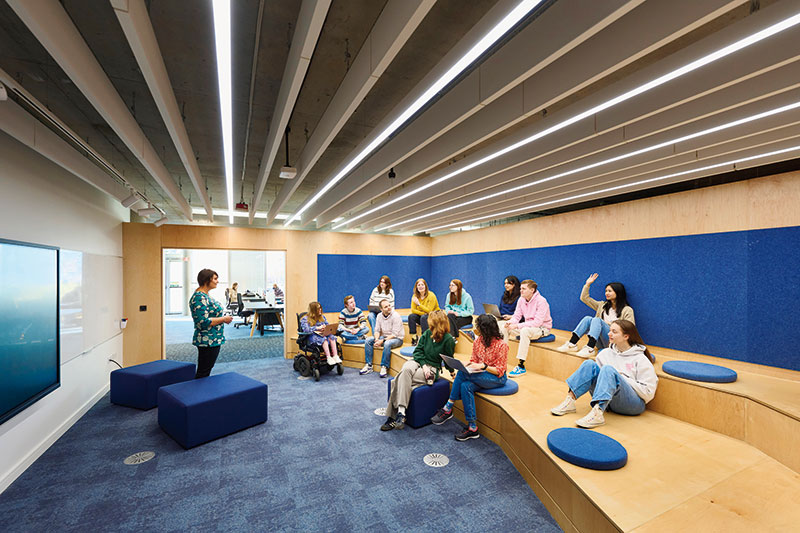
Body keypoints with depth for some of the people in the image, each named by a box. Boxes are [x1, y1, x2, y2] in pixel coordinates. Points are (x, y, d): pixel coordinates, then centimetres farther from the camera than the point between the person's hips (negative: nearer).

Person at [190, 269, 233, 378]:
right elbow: (203, 322, -25)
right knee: (203, 373, 0)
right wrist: (223, 319, -16)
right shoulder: (199, 297, -19)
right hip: (208, 341, -10)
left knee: (206, 371, 17)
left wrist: (224, 318, 8)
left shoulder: (205, 295, 12)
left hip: (214, 340, 10)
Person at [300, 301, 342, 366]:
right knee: (323, 339, -37)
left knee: (331, 337, -30)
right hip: (312, 336, -4)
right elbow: (306, 330, -14)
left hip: (323, 334, 5)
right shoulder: (305, 319, 1)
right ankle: (328, 357, -42)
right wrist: (318, 328, -16)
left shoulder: (322, 317, 18)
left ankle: (335, 356, -39)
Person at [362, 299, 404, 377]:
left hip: (397, 338, -6)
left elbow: (394, 334, -21)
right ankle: (369, 365, -6)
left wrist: (382, 341, -26)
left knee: (387, 343, -37)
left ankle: (384, 367, -22)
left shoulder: (396, 316, -18)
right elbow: (377, 330, 4)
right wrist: (377, 339, -17)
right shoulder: (379, 316, 1)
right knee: (368, 340, -10)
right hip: (384, 336, 6)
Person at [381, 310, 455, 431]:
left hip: (432, 368, -4)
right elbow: (418, 350, 6)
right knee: (406, 370, -32)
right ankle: (401, 412, -33)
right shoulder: (427, 333, 9)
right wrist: (423, 364, -7)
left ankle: (393, 417, -25)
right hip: (417, 361, 4)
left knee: (401, 380, -28)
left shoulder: (448, 339, -5)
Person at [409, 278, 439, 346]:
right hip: (421, 315, 5)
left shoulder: (431, 295, -17)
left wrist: (418, 304, -30)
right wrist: (423, 313, -21)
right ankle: (414, 337, -18)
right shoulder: (415, 296, -2)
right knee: (411, 316, -22)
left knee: (423, 317, -35)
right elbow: (413, 310, -6)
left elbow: (429, 311, -21)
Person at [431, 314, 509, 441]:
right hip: (480, 376, 6)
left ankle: (448, 409, -16)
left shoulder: (501, 345, -14)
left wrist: (484, 366, -28)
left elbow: (499, 371, -14)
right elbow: (473, 361, 11)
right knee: (466, 386, -28)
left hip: (497, 378, -6)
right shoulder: (478, 341, 4)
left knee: (462, 373, -27)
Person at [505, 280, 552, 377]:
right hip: (527, 326, 7)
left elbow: (537, 322, -28)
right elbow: (517, 316, 3)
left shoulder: (541, 301, -21)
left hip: (542, 328, -7)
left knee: (525, 330, -38)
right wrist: (510, 322, -21)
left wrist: (517, 326, -33)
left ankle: (521, 366, -32)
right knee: (505, 327, -10)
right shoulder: (521, 299, 0)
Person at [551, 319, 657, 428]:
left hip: (633, 404, -4)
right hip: (606, 401, 4)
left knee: (608, 369, -30)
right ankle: (569, 401, -25)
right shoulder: (606, 353, 11)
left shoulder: (641, 359, -2)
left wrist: (623, 378, -9)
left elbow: (649, 392, -6)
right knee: (589, 364, -18)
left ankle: (597, 412, -44)